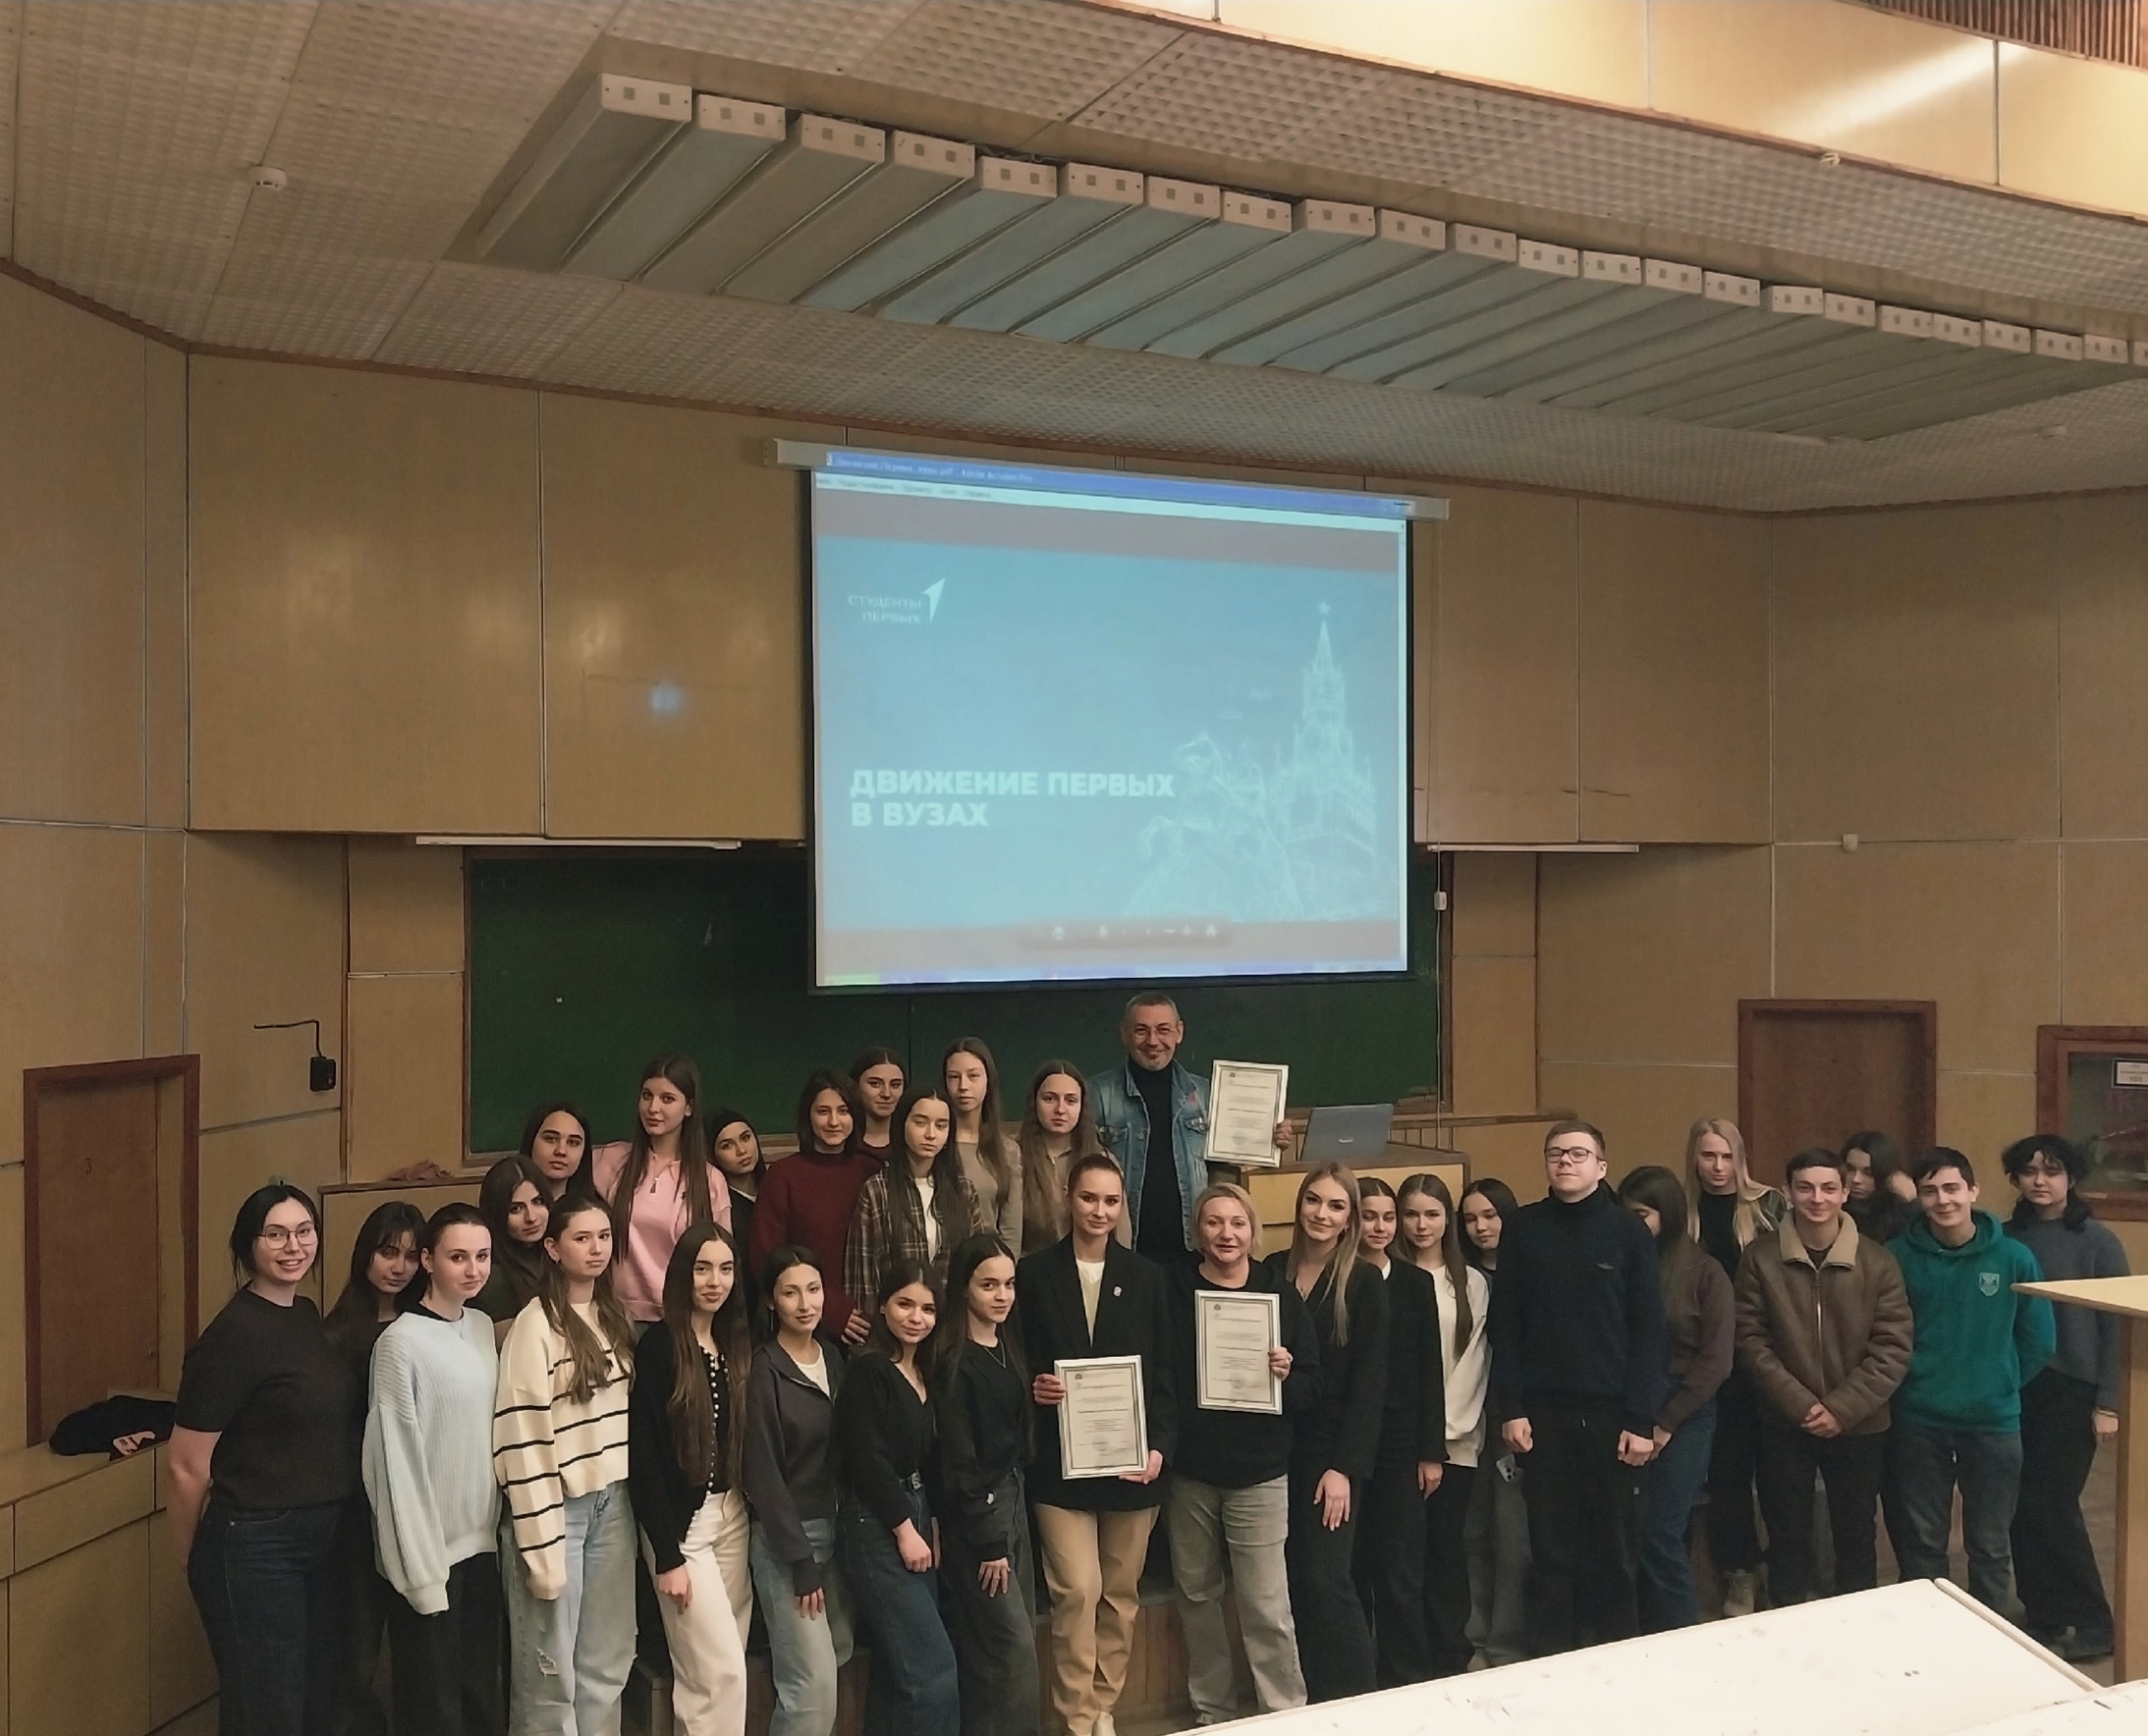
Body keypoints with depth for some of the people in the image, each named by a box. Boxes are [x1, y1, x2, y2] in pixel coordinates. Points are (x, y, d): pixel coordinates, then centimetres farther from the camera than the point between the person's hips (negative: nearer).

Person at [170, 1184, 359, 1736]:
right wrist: (195, 1563, -2)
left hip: (321, 1543, 7)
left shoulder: (308, 1316, 6)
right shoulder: (234, 1334, -18)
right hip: (255, 1550, -7)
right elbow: (187, 1467, -15)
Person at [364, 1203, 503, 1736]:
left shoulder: (484, 1328, 5)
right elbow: (397, 1464, -15)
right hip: (430, 1551, -6)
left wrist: (499, 1530, 6)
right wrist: (422, 1572, -15)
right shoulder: (402, 1341, -16)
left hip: (482, 1544, 6)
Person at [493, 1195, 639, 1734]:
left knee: (606, 1665, 11)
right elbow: (522, 1438, -16)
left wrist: (632, 1500, 8)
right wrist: (542, 1543, -18)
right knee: (551, 1672, 3)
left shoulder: (615, 1318, 9)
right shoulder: (536, 1325, -12)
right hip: (558, 1505, -6)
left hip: (613, 1503, 6)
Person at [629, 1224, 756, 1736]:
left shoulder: (738, 1344, 7)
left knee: (707, 1671, 10)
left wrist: (749, 1514, 4)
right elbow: (643, 1456, -15)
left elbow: (744, 1442, 11)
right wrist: (667, 1555, -16)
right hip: (682, 1522, -6)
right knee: (722, 1670, -6)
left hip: (735, 1516, 6)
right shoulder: (658, 1346, -12)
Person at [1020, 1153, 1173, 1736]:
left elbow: (1163, 1373, 3)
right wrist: (1033, 1386, -18)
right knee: (1077, 1591, -7)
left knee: (1121, 1594, 11)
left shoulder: (1145, 1277, 5)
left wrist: (1160, 1446, -7)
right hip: (1061, 1463, -2)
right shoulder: (1035, 1272, 0)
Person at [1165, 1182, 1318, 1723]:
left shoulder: (1283, 1295, 0)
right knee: (1197, 1598, 13)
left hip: (1259, 1476, -1)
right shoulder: (1171, 1288, -1)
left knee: (1267, 1608, -3)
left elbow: (1312, 1388, 2)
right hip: (1188, 1472, 1)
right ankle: (1210, 1712, 29)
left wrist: (1287, 1374, -18)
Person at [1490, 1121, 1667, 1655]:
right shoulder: (1524, 1230, 5)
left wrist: (1642, 1420, -7)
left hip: (1612, 1412, -1)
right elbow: (1505, 1327, 4)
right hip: (1544, 1412, 1)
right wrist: (1511, 1409, -3)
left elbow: (1648, 1331, -2)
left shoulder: (1628, 1231, 0)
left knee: (1616, 1547, 5)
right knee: (1551, 1548, 5)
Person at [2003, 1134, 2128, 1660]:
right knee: (2022, 1507, 6)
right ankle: (2041, 1615, 20)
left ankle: (2091, 1623, 10)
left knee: (2052, 1505, -5)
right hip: (2016, 1390, 4)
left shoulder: (2097, 1242, -5)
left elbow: (2117, 1325, -6)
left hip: (2073, 1391, -4)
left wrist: (2108, 1402, -10)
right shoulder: (2005, 1239, 5)